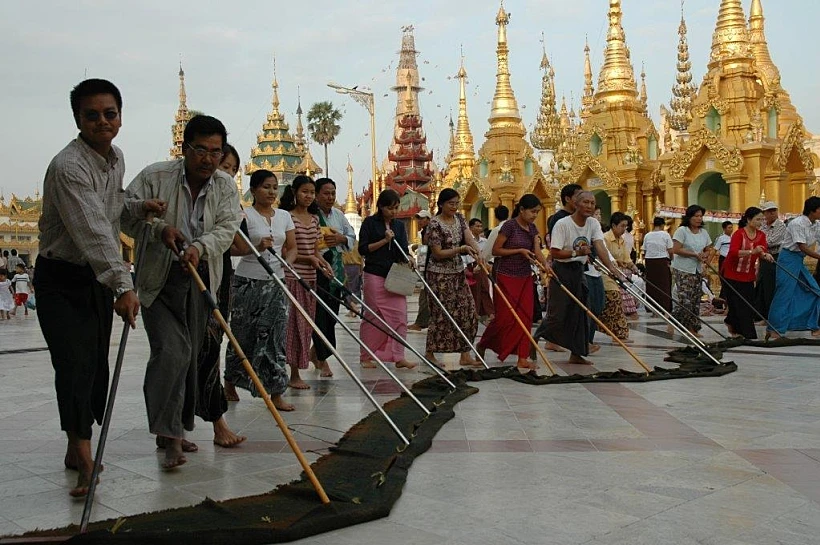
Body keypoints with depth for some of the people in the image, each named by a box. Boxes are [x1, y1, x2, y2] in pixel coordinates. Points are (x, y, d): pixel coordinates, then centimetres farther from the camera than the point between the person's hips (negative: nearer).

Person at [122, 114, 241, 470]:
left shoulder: (226, 186, 3)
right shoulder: (154, 176, -8)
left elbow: (227, 228, -8)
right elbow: (125, 214, -8)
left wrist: (199, 247, -27)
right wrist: (159, 228, -25)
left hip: (201, 280, 4)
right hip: (159, 280, -4)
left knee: (191, 356, 9)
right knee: (172, 351, -17)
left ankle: (175, 430, 24)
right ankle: (168, 431, -9)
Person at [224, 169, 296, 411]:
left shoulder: (284, 216, 11)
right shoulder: (245, 215, -5)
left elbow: (292, 248, 11)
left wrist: (287, 261, -10)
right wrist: (257, 247, -31)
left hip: (275, 283, 4)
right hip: (248, 282, -4)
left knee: (274, 336, 1)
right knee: (243, 334, 4)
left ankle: (276, 393, 3)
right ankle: (230, 383, 25)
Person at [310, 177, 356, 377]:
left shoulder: (338, 215, 13)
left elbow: (352, 237, 18)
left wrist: (342, 239, -2)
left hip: (336, 267, 7)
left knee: (332, 312, 11)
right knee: (320, 313, -7)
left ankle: (315, 351, 30)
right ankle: (323, 360, 0)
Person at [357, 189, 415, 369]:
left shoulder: (399, 225, 14)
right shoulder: (370, 223, -1)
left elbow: (404, 250, 10)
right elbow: (363, 249, -6)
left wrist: (408, 259, -12)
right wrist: (384, 241, -12)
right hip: (375, 275, -5)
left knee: (400, 316, -3)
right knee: (372, 316, 1)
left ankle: (398, 357, -1)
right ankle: (366, 356, 12)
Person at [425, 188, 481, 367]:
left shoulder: (459, 218, 7)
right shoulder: (435, 224, -15)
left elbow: (470, 239, -4)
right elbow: (438, 253, -16)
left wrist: (479, 255, -23)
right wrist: (461, 249, -26)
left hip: (458, 272, 7)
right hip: (440, 274, -7)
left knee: (468, 311, 4)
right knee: (441, 314, -3)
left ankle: (465, 355, 9)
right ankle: (430, 353, 12)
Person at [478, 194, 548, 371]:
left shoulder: (532, 228, 8)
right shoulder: (509, 226, -14)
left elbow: (537, 251, -3)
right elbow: (495, 250, -12)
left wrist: (546, 265, -22)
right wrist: (520, 250, -20)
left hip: (525, 277, 7)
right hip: (507, 277, -7)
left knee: (525, 317, 3)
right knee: (505, 316, -2)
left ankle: (522, 359, 7)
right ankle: (482, 345, 21)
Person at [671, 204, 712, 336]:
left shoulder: (704, 232, 10)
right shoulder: (682, 230, -10)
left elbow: (707, 250, 18)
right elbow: (676, 249, -18)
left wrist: (704, 256, -6)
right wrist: (695, 254, -18)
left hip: (697, 270, 7)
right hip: (682, 270, -7)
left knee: (696, 300, 7)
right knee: (685, 300, -13)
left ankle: (692, 329, 14)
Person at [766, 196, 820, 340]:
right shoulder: (797, 223, -17)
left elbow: (806, 248, 11)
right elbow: (803, 247, -19)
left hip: (799, 260, 9)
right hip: (789, 259, -9)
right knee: (785, 293, -8)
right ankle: (773, 329, -2)